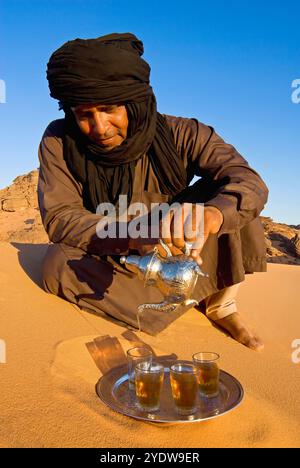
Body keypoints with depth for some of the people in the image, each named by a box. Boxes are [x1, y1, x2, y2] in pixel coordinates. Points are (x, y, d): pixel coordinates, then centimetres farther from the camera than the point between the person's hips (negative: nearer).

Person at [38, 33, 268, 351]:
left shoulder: (178, 134, -17)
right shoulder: (59, 143, -15)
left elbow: (249, 182, -26)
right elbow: (59, 217, -22)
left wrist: (211, 214, -52)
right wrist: (134, 237, -41)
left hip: (175, 249, 0)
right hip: (112, 258, 1)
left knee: (228, 198, -20)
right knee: (57, 263, -30)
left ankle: (223, 305, -8)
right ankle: (199, 296, -18)